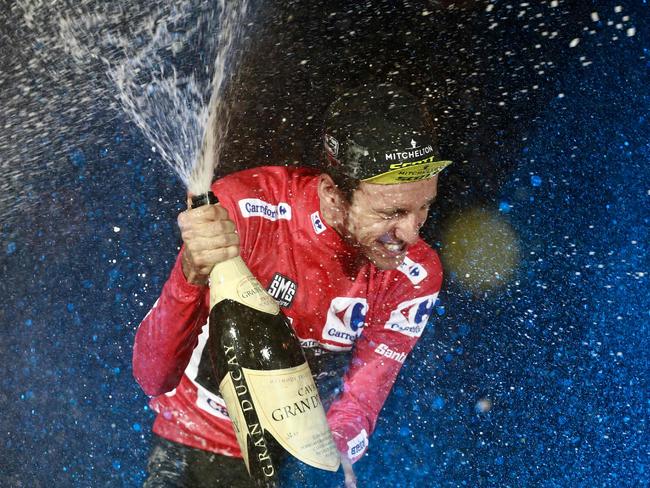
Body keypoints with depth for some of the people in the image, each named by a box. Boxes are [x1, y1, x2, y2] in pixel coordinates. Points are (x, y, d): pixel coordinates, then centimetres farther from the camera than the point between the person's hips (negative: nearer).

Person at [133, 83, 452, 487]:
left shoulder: (415, 278, -17)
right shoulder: (245, 210, -25)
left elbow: (358, 406, -12)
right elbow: (153, 377, -26)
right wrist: (191, 277, -44)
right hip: (192, 450, -2)